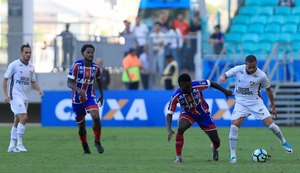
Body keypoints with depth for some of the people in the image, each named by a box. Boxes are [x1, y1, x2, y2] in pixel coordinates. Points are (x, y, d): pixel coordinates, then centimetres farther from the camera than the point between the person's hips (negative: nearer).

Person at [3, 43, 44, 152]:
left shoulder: (31, 67, 10)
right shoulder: (14, 65, -8)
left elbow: (33, 82, 19)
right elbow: (5, 79, -5)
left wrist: (39, 90, -1)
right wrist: (5, 94, -13)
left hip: (25, 98, 7)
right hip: (15, 96, -7)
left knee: (17, 121, 10)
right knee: (24, 118, -18)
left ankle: (12, 146, 15)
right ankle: (19, 144, -12)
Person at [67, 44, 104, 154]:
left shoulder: (95, 68, -2)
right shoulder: (76, 66, -13)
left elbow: (98, 81, 18)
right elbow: (69, 83, -16)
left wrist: (101, 95, 25)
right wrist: (78, 90, -34)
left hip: (90, 97, 1)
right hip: (77, 98, -1)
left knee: (96, 117, -24)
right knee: (81, 124, 6)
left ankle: (97, 142, -5)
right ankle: (84, 145, 31)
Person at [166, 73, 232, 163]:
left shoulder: (196, 85, -30)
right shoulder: (176, 96, -29)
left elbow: (211, 83, -11)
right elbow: (169, 113, -24)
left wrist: (225, 91, 1)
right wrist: (169, 129, -39)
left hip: (203, 113, 1)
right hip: (187, 113, -1)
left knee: (216, 142, 3)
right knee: (180, 129, -34)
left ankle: (214, 148, 43)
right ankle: (178, 157, -20)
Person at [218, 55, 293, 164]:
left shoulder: (261, 75, -13)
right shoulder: (238, 69, -11)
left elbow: (268, 90, 2)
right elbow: (226, 75, 3)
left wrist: (273, 107, 9)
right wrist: (223, 77, -24)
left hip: (255, 102, -1)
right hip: (241, 102, 1)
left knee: (270, 124, -8)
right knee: (234, 126, -19)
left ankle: (284, 142, 23)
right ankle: (233, 155, -8)